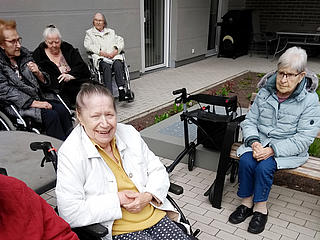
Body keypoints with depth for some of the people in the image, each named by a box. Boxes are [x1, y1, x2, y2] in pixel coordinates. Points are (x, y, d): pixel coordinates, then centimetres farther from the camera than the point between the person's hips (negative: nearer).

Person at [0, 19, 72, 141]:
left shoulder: (24, 54, 11)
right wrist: (34, 103, -21)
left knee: (62, 110, -20)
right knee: (50, 115, -27)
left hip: (39, 97, 5)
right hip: (19, 105, -5)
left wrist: (38, 73, -10)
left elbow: (45, 82, 15)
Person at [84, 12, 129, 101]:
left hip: (114, 56, 2)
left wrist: (116, 51, -5)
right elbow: (88, 45, 4)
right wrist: (102, 53, -11)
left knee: (118, 65, -34)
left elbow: (120, 42, 17)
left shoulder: (111, 32, 31)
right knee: (106, 66, -36)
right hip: (100, 58, -2)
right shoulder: (89, 33, 22)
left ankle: (121, 91, -45)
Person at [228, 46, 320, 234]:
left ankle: (260, 208, -6)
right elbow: (249, 121, 4)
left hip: (289, 150, -3)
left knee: (264, 166, -29)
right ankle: (246, 203, -4)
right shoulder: (265, 92, 1)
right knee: (245, 161, -24)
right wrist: (253, 142, -16)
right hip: (260, 142, 4)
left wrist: (272, 150, -24)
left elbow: (303, 139, -16)